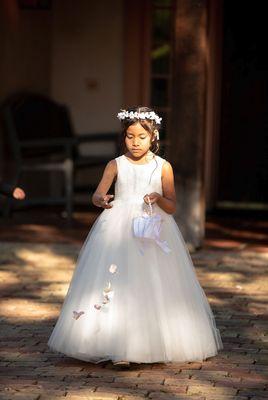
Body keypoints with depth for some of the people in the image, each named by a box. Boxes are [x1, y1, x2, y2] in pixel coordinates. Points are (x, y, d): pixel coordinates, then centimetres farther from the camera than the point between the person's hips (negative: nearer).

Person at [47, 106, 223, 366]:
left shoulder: (163, 167, 5)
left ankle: (158, 346, 8)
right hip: (120, 229, -1)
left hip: (153, 229, 1)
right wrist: (102, 200, -26)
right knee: (118, 286, -11)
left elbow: (172, 207, 5)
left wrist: (158, 198, -16)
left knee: (154, 285, -2)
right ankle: (119, 349, -12)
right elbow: (96, 195, -3)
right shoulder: (116, 165, 4)